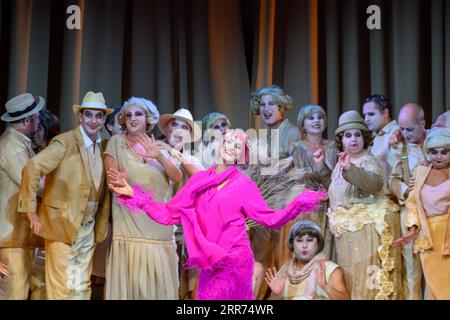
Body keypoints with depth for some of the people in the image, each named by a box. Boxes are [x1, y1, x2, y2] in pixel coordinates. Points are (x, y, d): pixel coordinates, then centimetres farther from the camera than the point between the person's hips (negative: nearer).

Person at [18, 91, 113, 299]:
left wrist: (101, 224, 10)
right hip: (63, 225, -6)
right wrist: (31, 210, -22)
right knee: (62, 288, -3)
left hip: (88, 228, 6)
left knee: (82, 288, 10)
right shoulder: (65, 142, -12)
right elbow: (32, 168, -22)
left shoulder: (103, 148, 9)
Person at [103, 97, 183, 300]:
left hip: (160, 225, 3)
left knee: (159, 280, 1)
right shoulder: (116, 142, 5)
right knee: (131, 280, -9)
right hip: (130, 225, -3)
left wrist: (159, 156, -15)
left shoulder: (158, 147, 13)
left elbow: (178, 178, -1)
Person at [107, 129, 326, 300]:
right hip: (210, 264, 4)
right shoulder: (199, 180, 5)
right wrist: (133, 194, 0)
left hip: (235, 261, -4)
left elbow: (271, 219, 0)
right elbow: (170, 214, 5)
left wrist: (300, 203, -12)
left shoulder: (244, 185, -2)